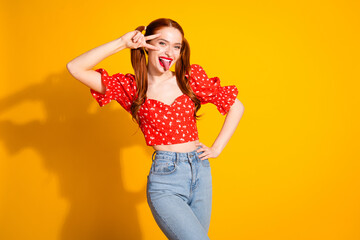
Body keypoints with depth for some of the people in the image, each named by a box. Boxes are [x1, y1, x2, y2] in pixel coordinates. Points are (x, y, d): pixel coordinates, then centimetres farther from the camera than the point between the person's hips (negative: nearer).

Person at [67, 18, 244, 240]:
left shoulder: (191, 76, 5)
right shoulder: (131, 87, 0)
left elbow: (236, 106, 12)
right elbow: (75, 68, -9)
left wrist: (216, 148, 6)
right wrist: (122, 43, -10)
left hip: (200, 173, 4)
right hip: (165, 181, -4)